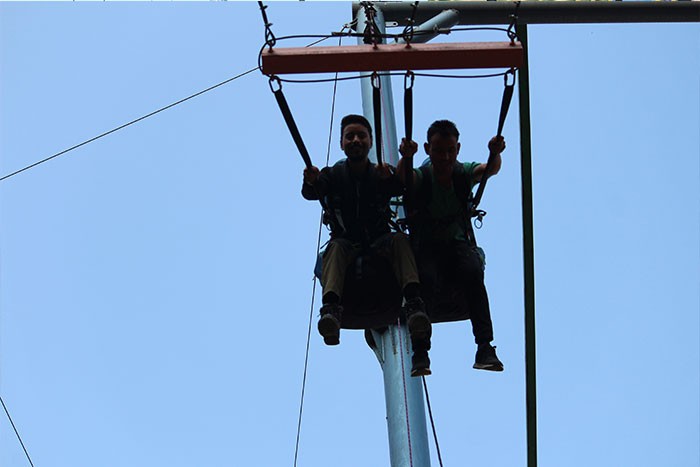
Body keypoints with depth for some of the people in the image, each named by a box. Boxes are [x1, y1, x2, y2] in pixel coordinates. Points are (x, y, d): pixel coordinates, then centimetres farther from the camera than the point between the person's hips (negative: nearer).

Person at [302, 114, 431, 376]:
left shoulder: (381, 175, 6)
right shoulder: (333, 175, 9)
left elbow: (403, 187, -17)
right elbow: (311, 193, -12)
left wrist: (390, 178, -42)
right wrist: (311, 182, -38)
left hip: (379, 244, 0)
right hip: (347, 245, 0)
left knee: (399, 239, -29)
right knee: (336, 246, -32)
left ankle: (414, 305, -51)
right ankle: (331, 309, -57)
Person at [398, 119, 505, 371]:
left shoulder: (463, 173, -3)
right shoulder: (420, 177, -9)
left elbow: (490, 169, -23)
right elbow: (403, 176, -33)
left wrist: (495, 154, -47)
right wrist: (406, 158, -56)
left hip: (458, 244, 1)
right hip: (426, 247, -1)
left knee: (473, 272, -32)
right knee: (426, 279, -34)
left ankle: (485, 346, -35)